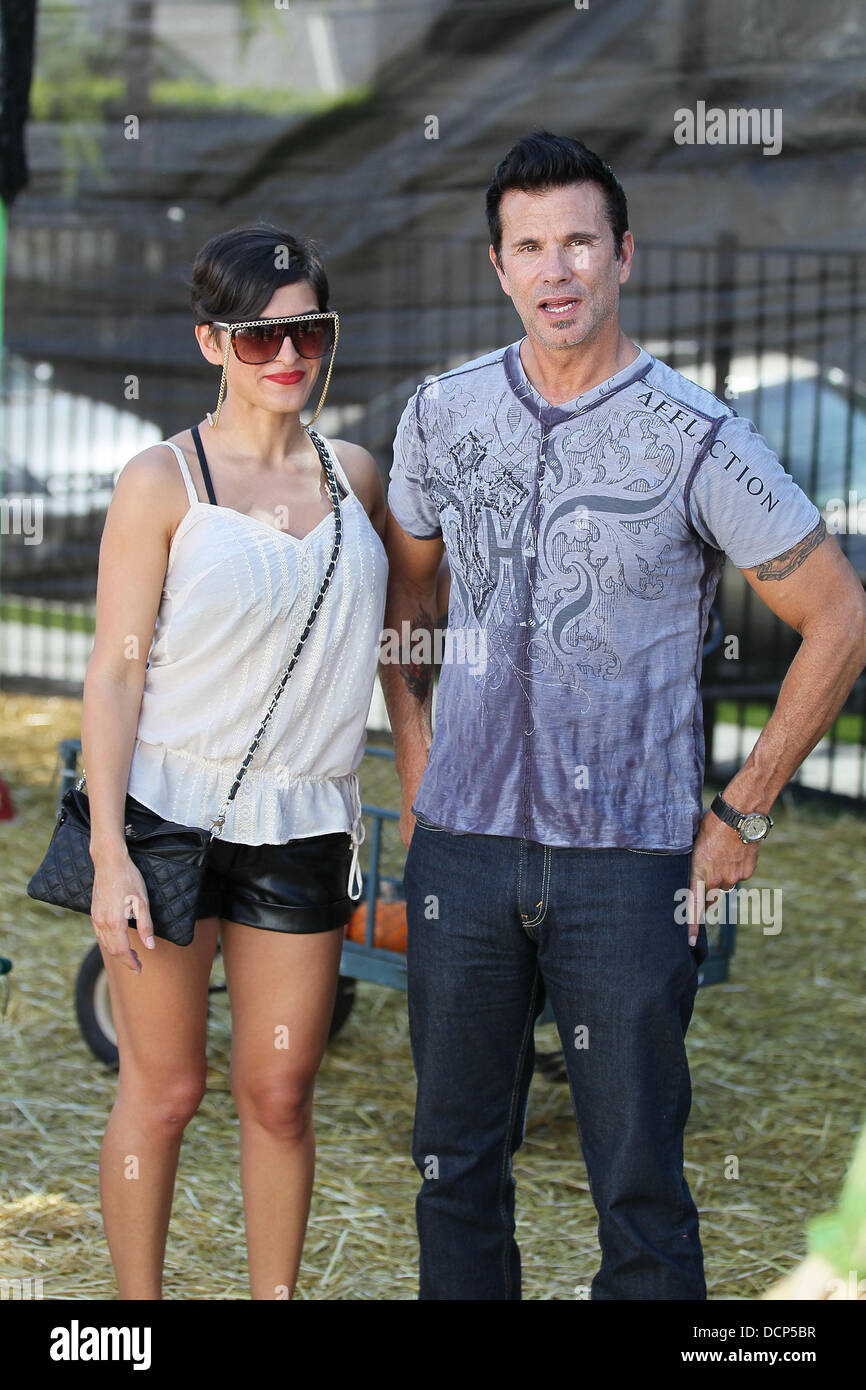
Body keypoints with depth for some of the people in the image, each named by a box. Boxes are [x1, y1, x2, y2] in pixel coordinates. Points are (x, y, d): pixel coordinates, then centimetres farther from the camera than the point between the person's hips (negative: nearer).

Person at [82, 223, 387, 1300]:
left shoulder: (355, 475, 9)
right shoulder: (162, 482, -5)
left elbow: (397, 629, 23)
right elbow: (115, 671, -6)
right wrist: (108, 854, -12)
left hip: (304, 825, 4)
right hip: (169, 813, -3)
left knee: (280, 1092, 8)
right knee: (163, 1089, 4)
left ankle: (275, 1297, 21)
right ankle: (137, 1305, 17)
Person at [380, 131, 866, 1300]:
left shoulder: (695, 439, -8)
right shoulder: (442, 415, 4)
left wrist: (745, 814, -3)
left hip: (628, 862, -4)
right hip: (463, 850, 4)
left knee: (638, 1181, 0)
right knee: (456, 1159, 12)